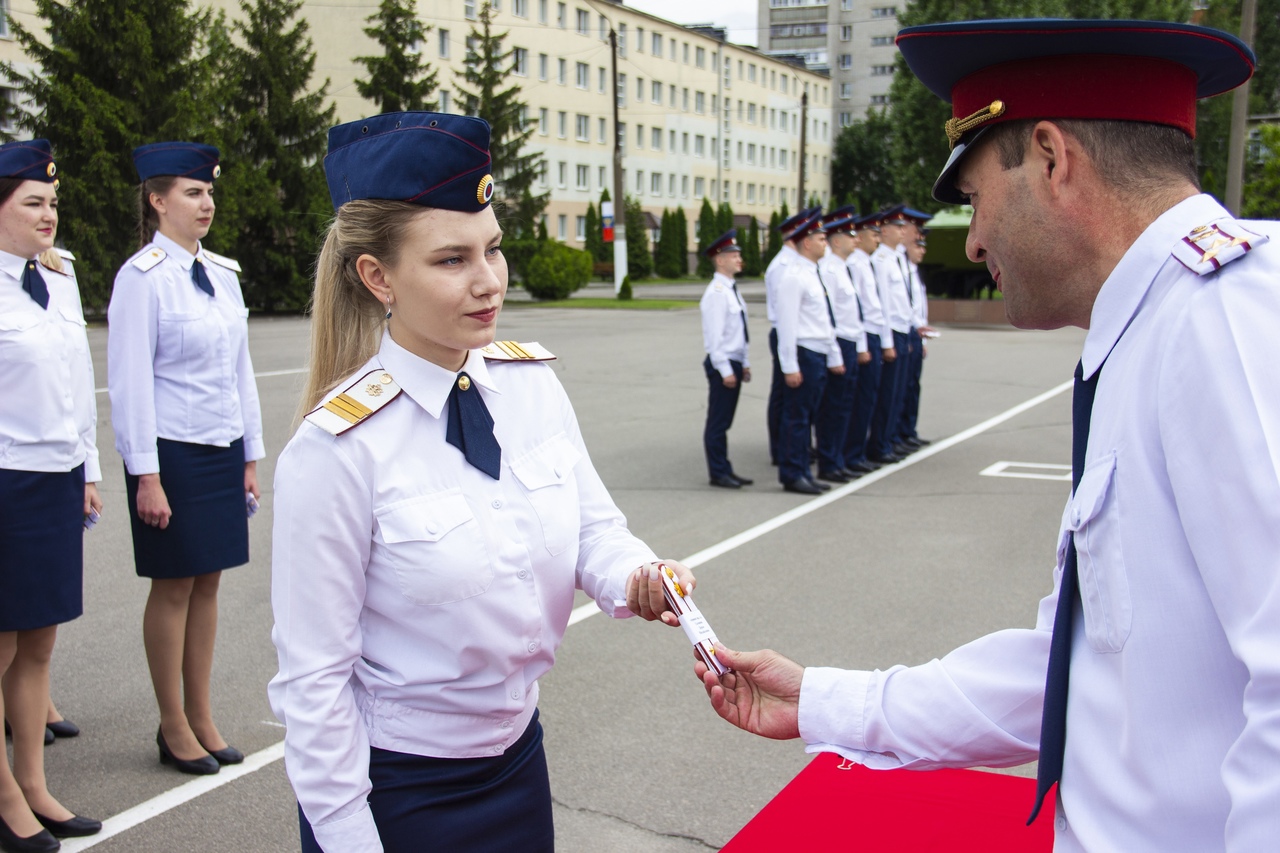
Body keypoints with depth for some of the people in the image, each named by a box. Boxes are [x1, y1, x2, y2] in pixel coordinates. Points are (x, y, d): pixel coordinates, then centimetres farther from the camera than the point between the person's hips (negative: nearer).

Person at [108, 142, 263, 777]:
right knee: (174, 587, 3)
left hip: (223, 450, 6)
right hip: (173, 452, -6)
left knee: (208, 584, 11)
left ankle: (202, 717, 23)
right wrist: (145, 475, -14)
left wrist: (251, 456, 13)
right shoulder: (142, 277, -10)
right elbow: (130, 383, -12)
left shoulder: (222, 273, 9)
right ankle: (174, 728, 17)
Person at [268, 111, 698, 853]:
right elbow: (314, 678, -16)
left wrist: (637, 576, -22)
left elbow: (593, 525, 0)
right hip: (395, 789, -5)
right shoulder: (338, 450, -21)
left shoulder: (533, 383, -5)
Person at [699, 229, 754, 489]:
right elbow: (715, 335, -18)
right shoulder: (716, 293, -16)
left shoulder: (732, 290, 13)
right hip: (722, 365, -9)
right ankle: (718, 473, 7)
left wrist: (744, 363, 18)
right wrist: (725, 370, -18)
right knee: (718, 422, 0)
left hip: (734, 363, 9)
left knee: (724, 421, 14)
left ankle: (725, 470, 20)